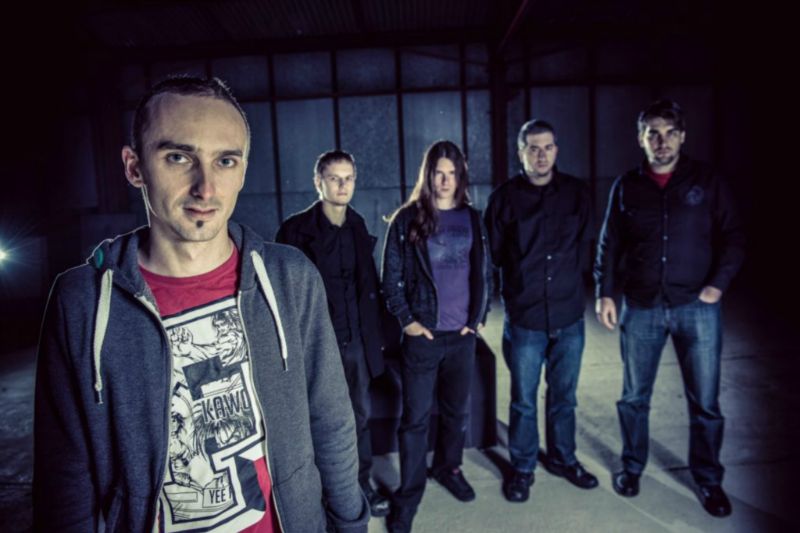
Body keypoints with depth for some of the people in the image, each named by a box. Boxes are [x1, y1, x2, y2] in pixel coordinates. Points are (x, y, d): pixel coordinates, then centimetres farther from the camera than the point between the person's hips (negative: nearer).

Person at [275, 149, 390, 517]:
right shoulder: (296, 229, -9)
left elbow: (369, 283, 11)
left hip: (356, 339, 5)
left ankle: (361, 483, 34)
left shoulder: (358, 226, 6)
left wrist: (375, 332, 9)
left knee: (360, 414, 15)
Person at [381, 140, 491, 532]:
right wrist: (406, 321, -8)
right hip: (422, 334, -3)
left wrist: (479, 316, 5)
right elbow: (391, 277, -3)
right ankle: (408, 494, 20)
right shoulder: (407, 219, -3)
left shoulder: (472, 219, 7)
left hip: (462, 334, 4)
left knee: (457, 410, 17)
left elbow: (485, 272, 11)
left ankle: (449, 469, 41)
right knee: (416, 417, 4)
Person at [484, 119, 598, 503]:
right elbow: (493, 255, 1)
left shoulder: (576, 193, 1)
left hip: (569, 315, 3)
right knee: (524, 401, 11)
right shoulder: (504, 198, -6)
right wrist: (522, 283, 5)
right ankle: (522, 468, 31)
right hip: (524, 316, -2)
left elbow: (582, 245, 13)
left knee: (564, 396, 18)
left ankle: (562, 458, 40)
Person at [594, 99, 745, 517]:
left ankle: (708, 479, 29)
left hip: (696, 307, 0)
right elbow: (609, 245, 6)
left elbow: (732, 236, 4)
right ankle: (632, 466, 32)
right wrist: (605, 293, -2)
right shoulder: (627, 186, 5)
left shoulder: (706, 181, 2)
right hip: (641, 308, 1)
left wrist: (719, 283, -8)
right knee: (634, 396, 12)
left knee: (705, 402, 8)